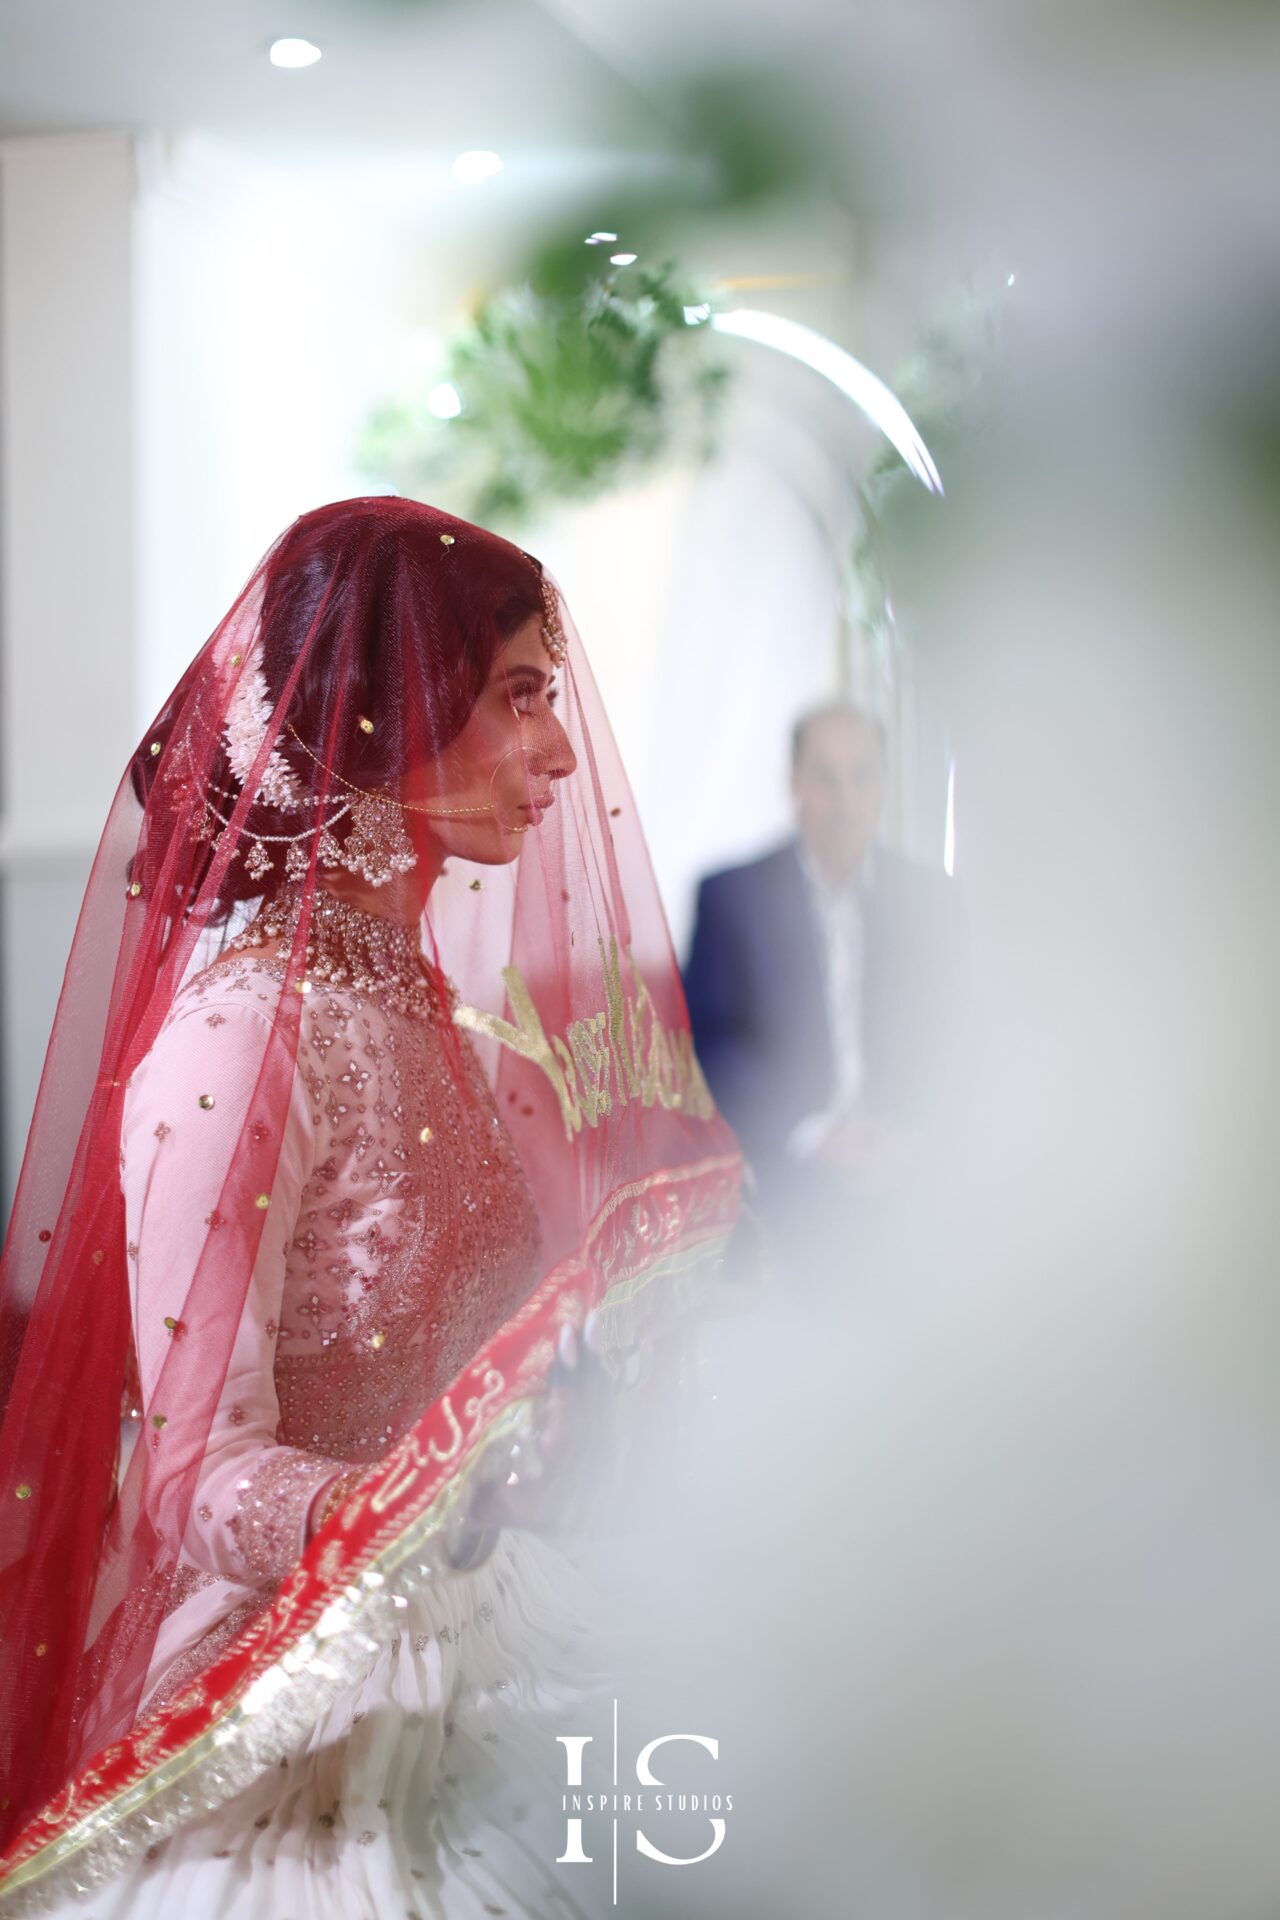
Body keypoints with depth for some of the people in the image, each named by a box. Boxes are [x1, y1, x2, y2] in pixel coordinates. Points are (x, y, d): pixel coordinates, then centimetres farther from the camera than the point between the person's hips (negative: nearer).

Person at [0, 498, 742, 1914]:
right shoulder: (244, 1027, -21)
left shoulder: (415, 982, 5)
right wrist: (415, 1505, -39)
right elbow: (195, 1467, -23)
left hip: (460, 1670, 8)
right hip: (306, 1730, -8)